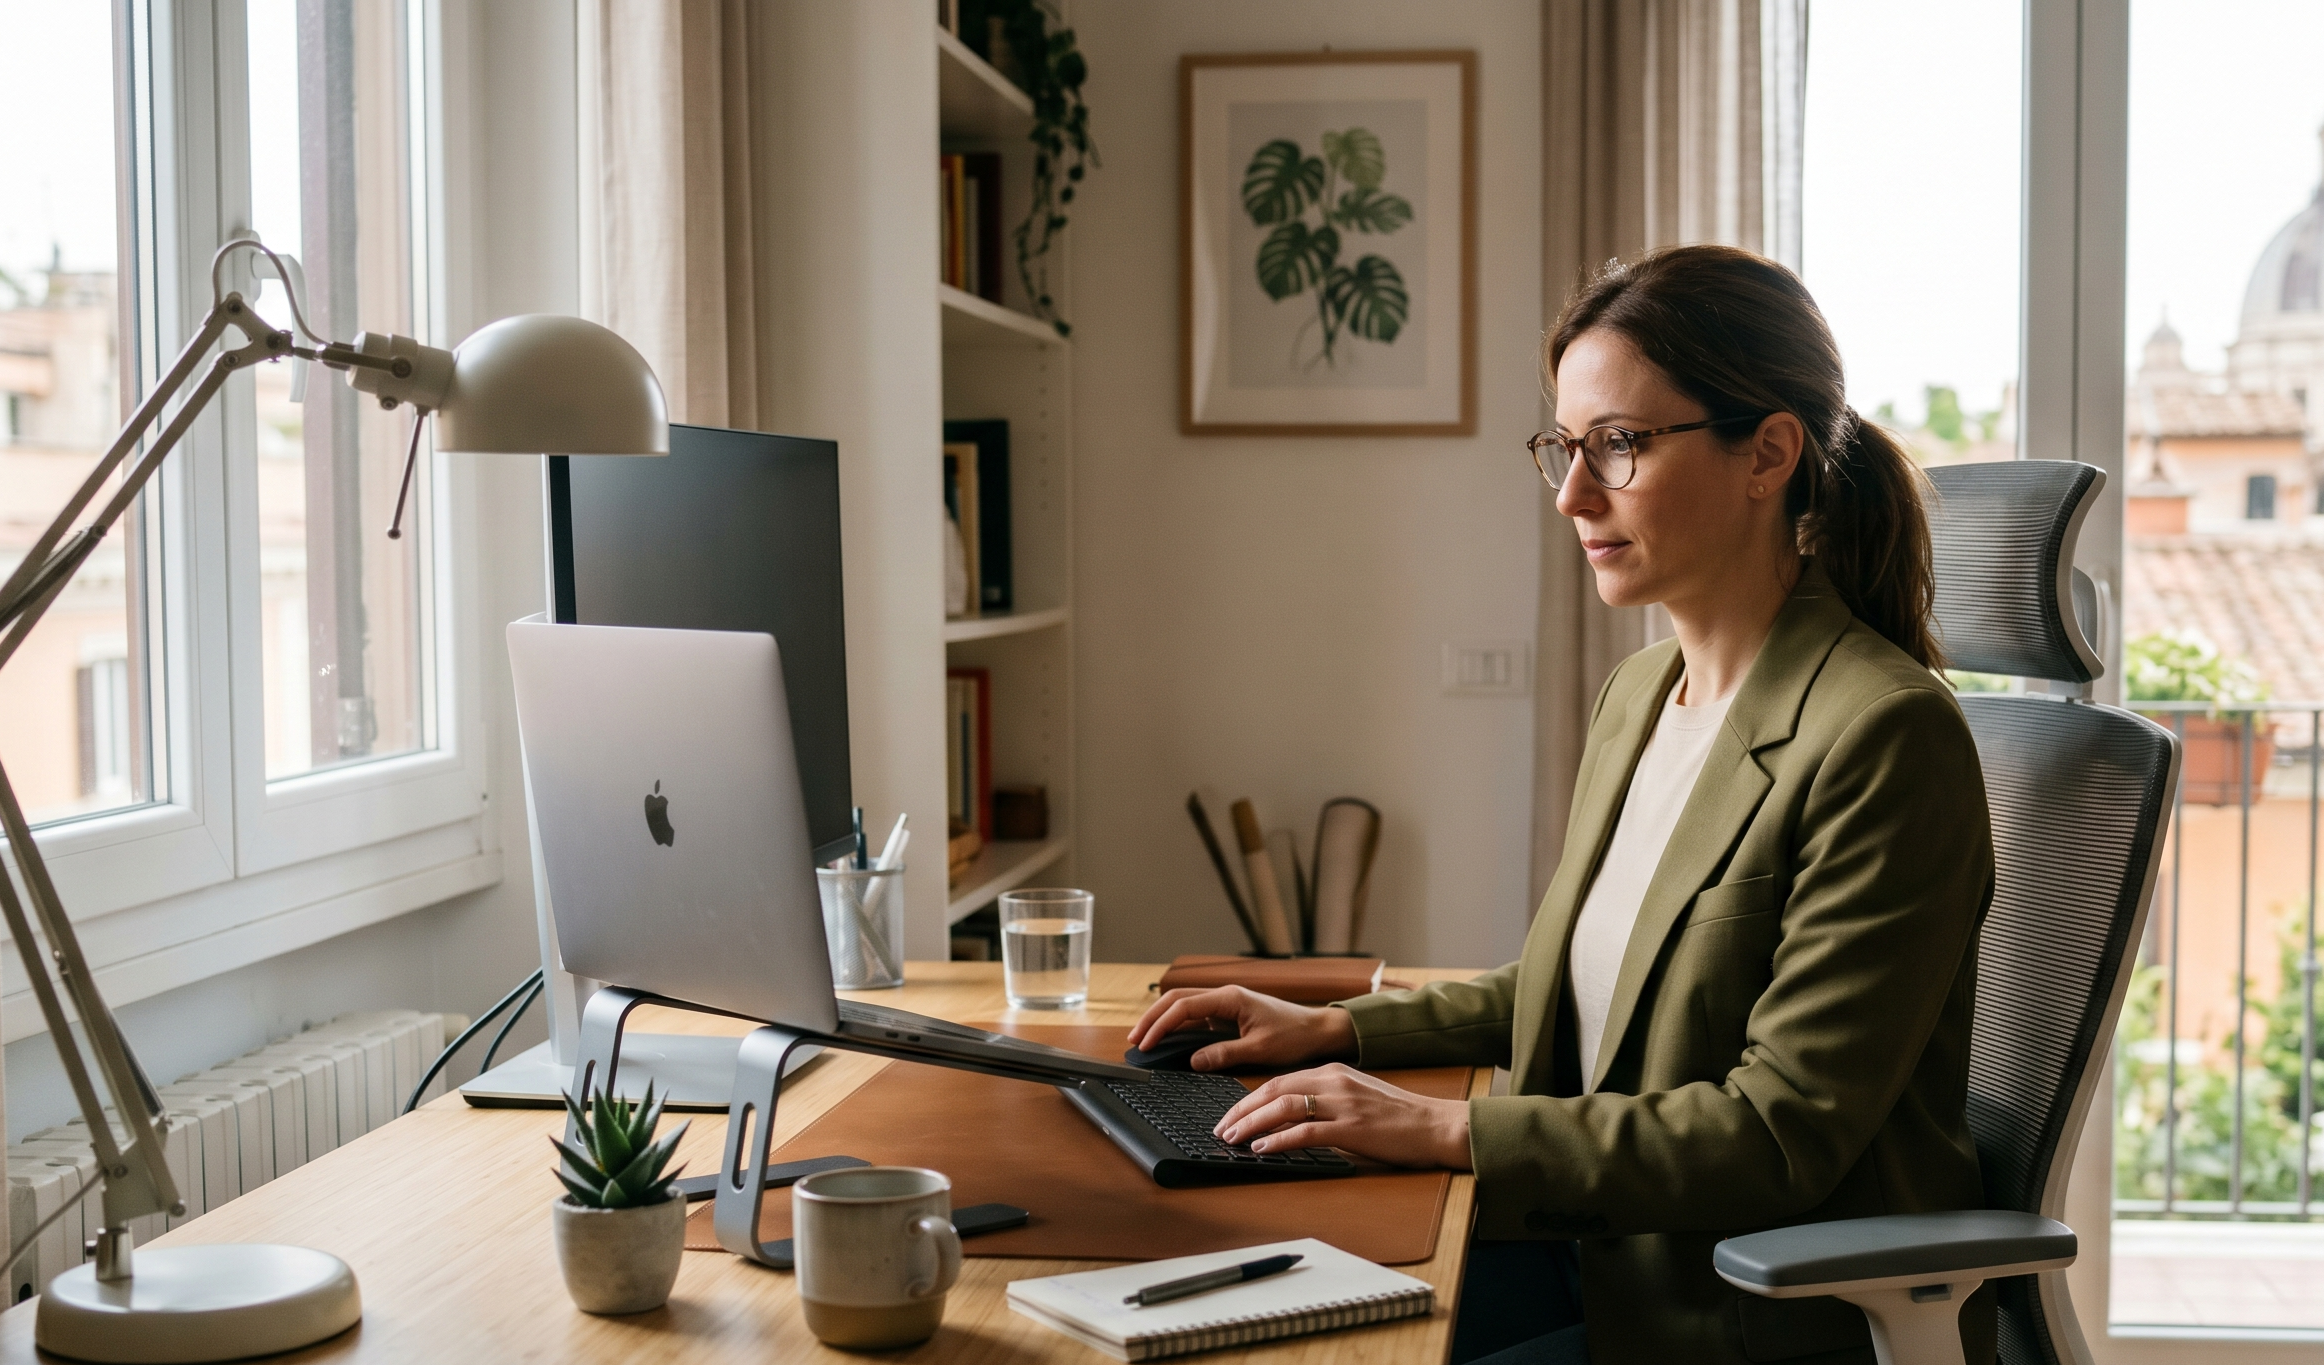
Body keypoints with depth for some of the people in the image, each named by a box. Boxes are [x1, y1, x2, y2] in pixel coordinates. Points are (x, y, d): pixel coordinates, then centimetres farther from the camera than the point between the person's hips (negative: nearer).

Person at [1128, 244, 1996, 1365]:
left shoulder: (1884, 737, -20)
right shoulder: (1638, 694, 7)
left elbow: (1786, 1132, -22)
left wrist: (1448, 1128, -23)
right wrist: (1337, 1030, 9)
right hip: (1609, 1249, 7)